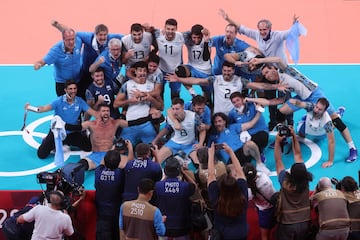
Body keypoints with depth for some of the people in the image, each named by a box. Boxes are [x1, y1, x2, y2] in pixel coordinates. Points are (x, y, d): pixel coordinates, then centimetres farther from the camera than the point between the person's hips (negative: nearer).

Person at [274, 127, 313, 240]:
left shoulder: (286, 183, -22)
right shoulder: (305, 179, -13)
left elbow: (278, 161, -14)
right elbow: (298, 155, -5)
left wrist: (277, 141, -12)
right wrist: (294, 137, -4)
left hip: (287, 224, -4)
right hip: (304, 223, 4)